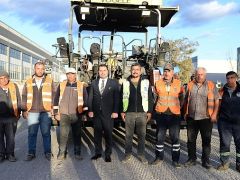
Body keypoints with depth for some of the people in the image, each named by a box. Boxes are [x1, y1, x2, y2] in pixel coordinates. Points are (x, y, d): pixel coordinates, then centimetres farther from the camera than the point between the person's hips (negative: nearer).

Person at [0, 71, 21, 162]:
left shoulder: (14, 87, 5)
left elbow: (18, 100, 12)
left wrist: (18, 112, 10)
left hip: (11, 117, 0)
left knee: (10, 137, 5)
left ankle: (10, 154, 17)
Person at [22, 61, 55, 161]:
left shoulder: (49, 81, 7)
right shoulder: (28, 82, 11)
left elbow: (53, 96, 5)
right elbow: (24, 97, 11)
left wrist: (54, 109, -1)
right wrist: (24, 110, 6)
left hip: (46, 112, -1)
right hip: (32, 112, 1)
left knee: (46, 133, 4)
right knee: (32, 133, 4)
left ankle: (48, 152, 14)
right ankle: (31, 153, 16)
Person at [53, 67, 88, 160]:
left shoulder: (81, 86, 3)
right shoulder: (61, 85, 6)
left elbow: (85, 100, 4)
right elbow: (56, 100, 8)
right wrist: (56, 113, 4)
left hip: (77, 114, 0)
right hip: (64, 114, 1)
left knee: (77, 134, 7)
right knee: (63, 134, 2)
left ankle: (77, 153, 18)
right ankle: (62, 152, 14)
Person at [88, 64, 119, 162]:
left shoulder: (113, 83, 3)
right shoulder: (94, 83, 10)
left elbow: (116, 98, -1)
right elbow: (90, 98, 8)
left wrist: (115, 111, -8)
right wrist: (90, 110, -1)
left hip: (108, 113, -2)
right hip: (96, 113, 2)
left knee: (108, 134, 3)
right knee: (97, 133, 8)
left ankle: (108, 154, 15)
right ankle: (98, 152, 21)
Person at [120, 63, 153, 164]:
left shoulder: (146, 82, 4)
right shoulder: (125, 83, 6)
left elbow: (150, 98, 5)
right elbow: (121, 98, 8)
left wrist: (149, 111, 1)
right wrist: (122, 111, 2)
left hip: (142, 113, 0)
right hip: (129, 113, 0)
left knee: (142, 135, 6)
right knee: (128, 135, 7)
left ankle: (141, 154, 20)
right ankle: (128, 154, 20)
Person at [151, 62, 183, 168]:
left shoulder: (178, 83, 1)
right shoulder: (158, 83, 2)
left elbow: (181, 98, 13)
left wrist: (178, 107, 8)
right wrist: (158, 107, 10)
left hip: (175, 114, -1)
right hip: (161, 114, 1)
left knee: (175, 137, 4)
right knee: (160, 136, 10)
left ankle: (175, 160, 17)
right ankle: (159, 157, 25)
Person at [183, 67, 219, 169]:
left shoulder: (211, 86, 0)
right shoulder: (190, 85, 7)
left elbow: (216, 101, 0)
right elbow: (186, 100, 14)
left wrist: (214, 114, -9)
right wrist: (185, 112, 8)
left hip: (206, 118, -2)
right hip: (191, 118, 3)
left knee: (206, 140, 6)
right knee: (191, 140, 10)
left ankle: (205, 161, 19)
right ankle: (192, 159, 24)